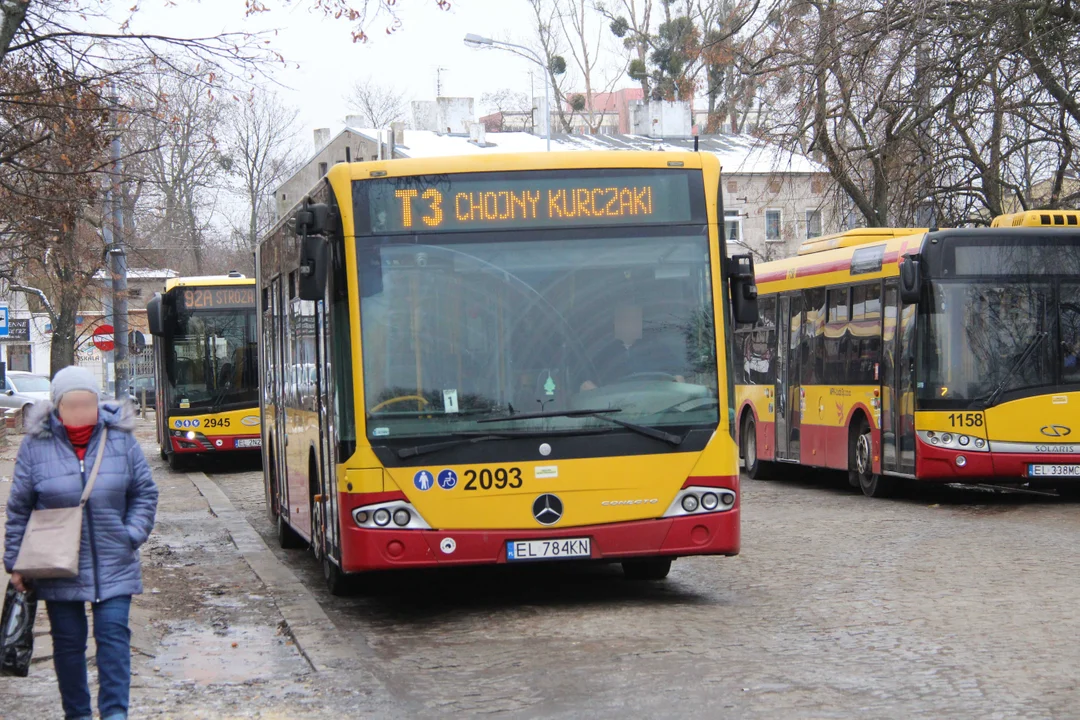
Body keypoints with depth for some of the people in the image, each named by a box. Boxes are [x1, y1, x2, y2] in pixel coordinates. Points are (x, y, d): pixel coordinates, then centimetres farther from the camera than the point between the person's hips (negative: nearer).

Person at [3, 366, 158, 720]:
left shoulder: (120, 438, -2)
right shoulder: (36, 444, -4)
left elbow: (145, 493, 8)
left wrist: (132, 535, -4)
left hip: (113, 565, 0)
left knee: (113, 634, -5)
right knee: (68, 641, 9)